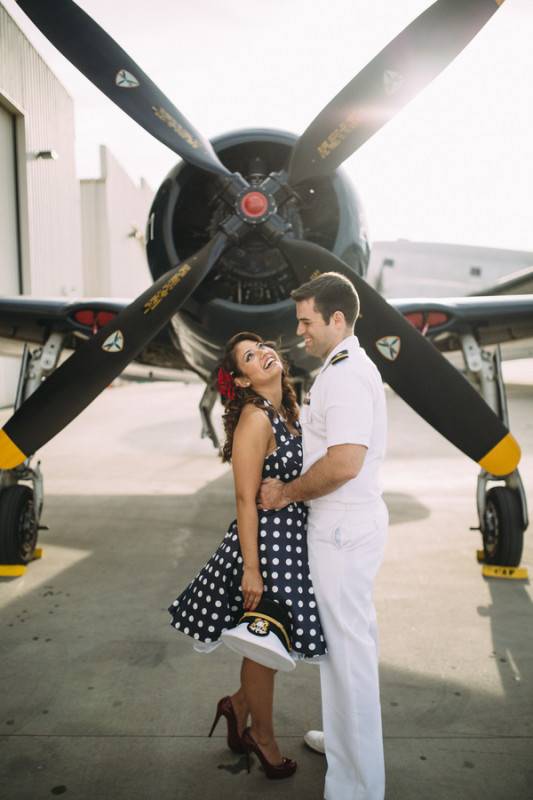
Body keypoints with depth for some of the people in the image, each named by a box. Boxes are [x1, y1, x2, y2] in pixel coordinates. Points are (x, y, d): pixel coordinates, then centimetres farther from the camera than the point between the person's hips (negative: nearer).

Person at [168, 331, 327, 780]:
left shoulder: (288, 410, 7)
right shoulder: (254, 420, -20)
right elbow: (246, 500, -20)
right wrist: (251, 570, -19)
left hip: (294, 538, 8)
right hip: (267, 540, -8)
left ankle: (239, 705, 45)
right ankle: (263, 737, 35)